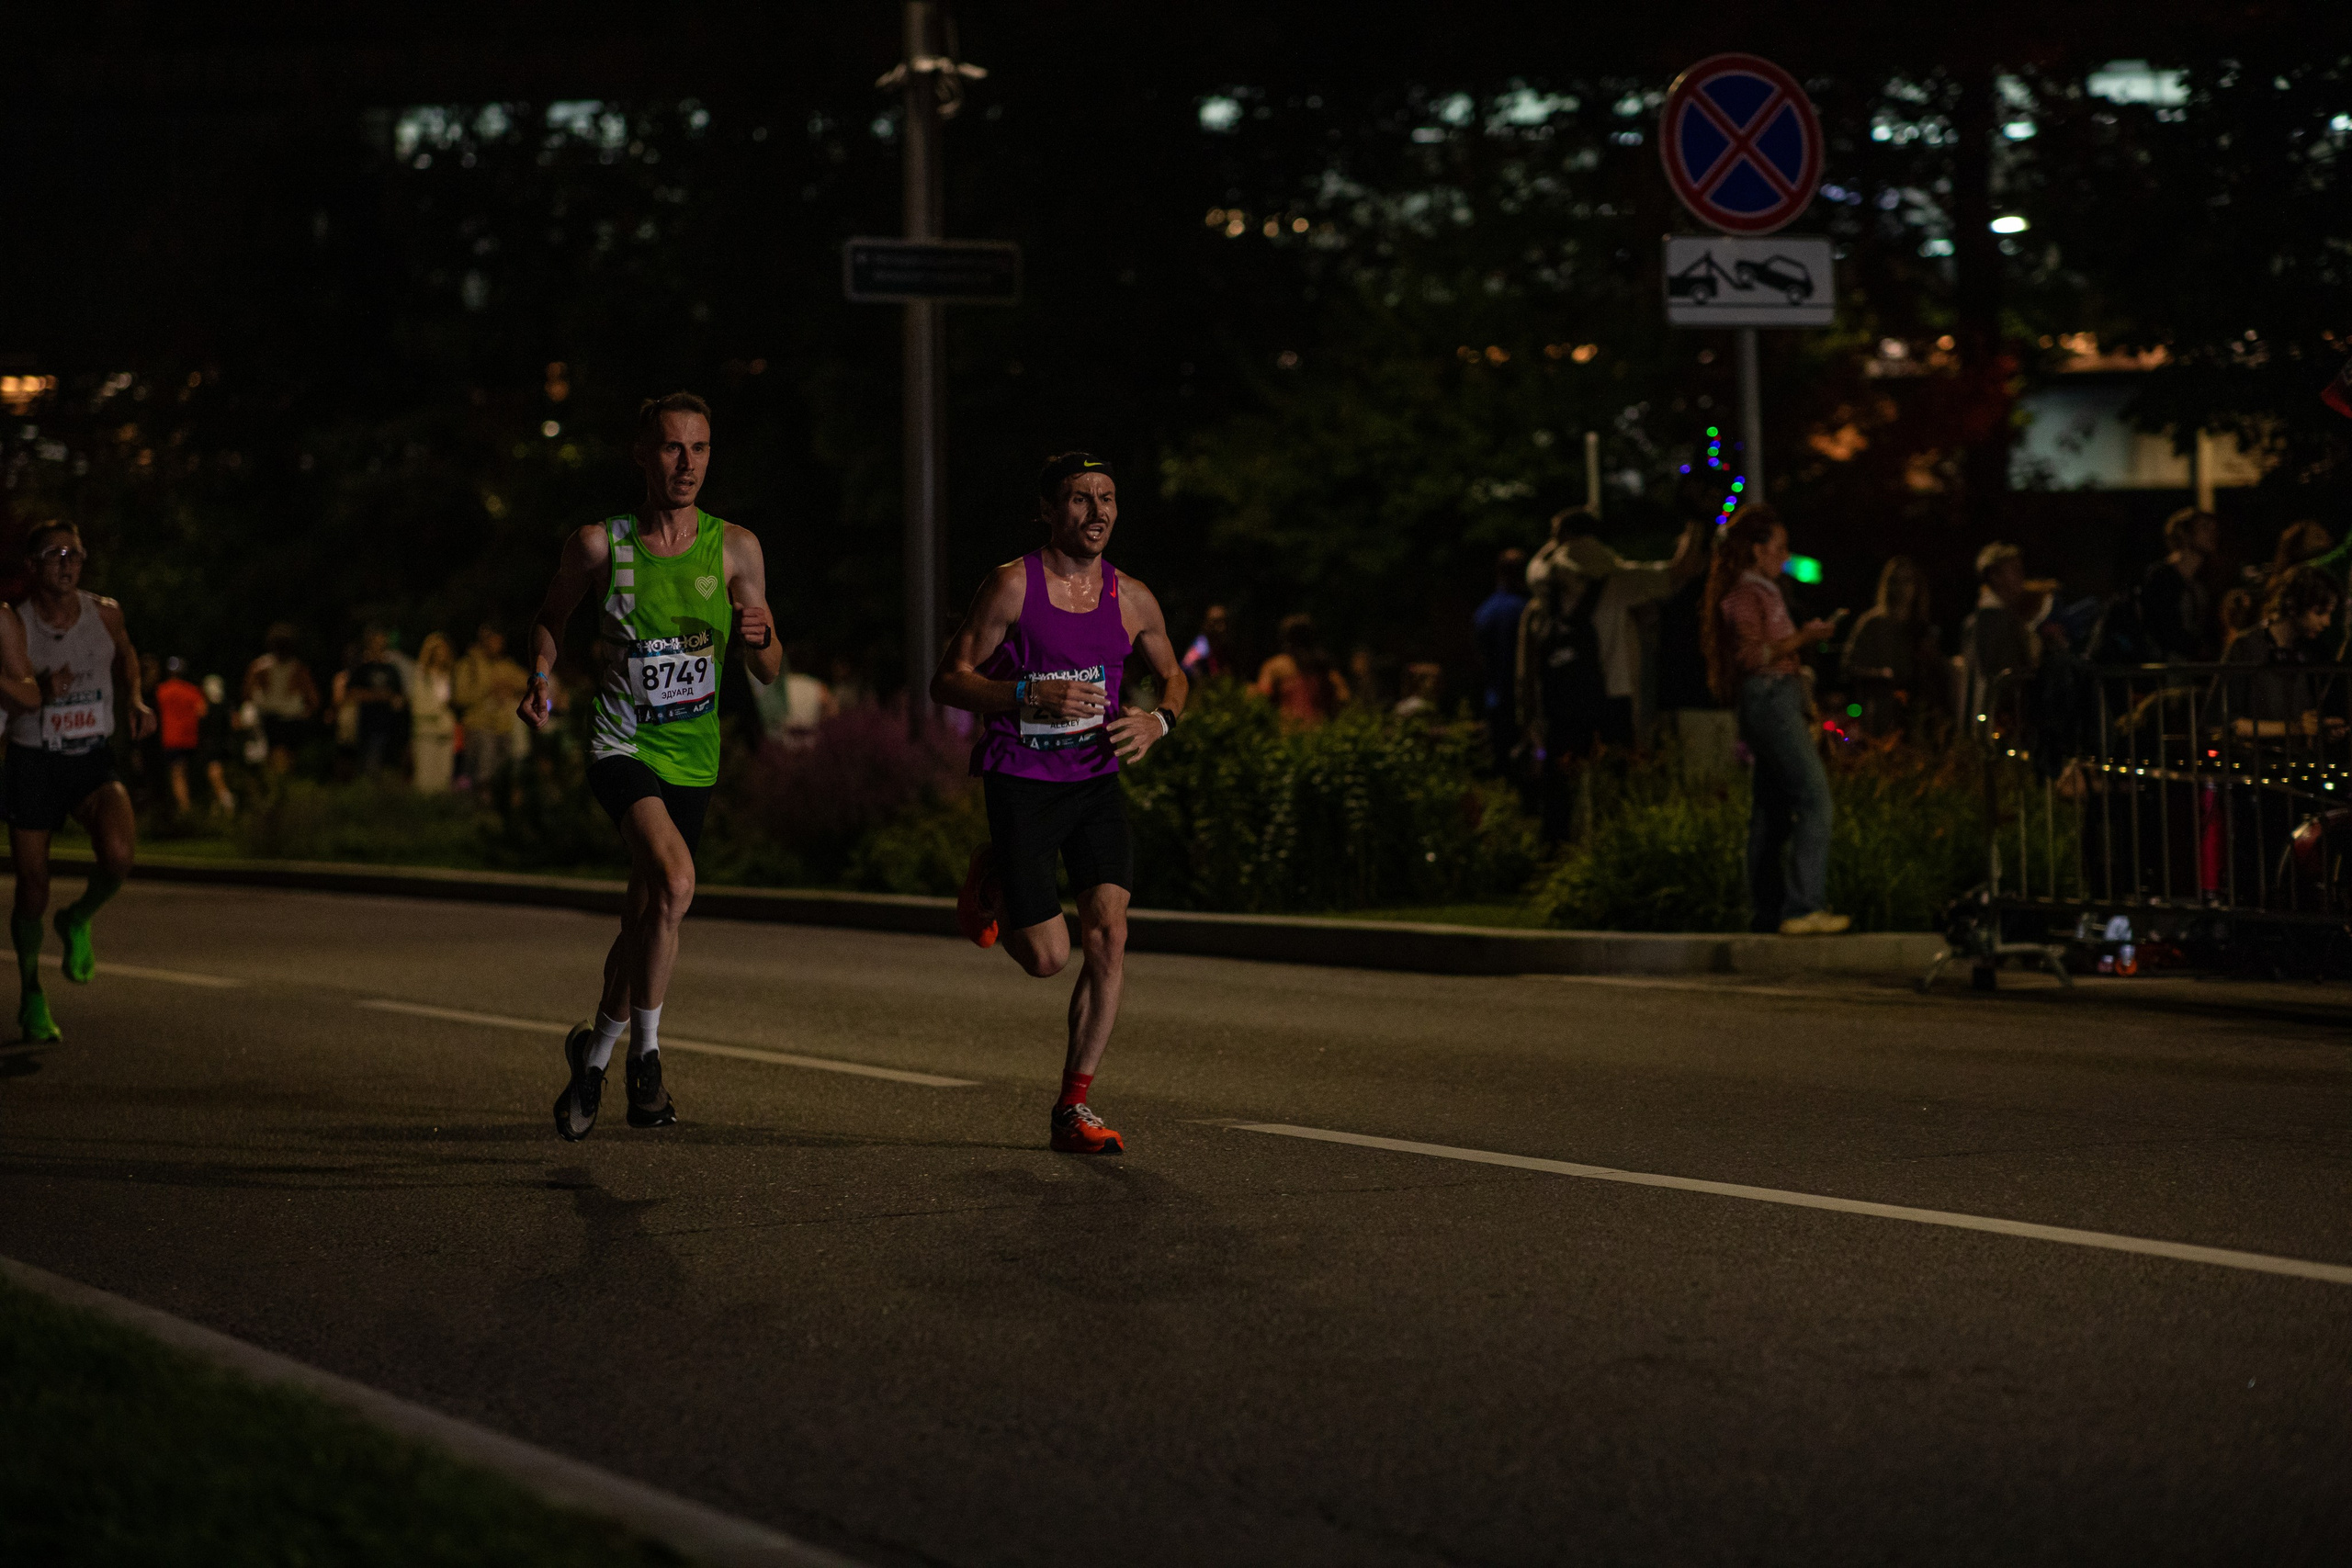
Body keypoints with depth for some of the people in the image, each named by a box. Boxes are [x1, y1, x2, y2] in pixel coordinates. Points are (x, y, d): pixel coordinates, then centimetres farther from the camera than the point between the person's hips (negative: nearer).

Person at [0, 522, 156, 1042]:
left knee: (118, 853, -27)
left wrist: (135, 700, 5)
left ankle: (79, 922, 6)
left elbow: (125, 654, 21)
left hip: (93, 761, 1)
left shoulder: (104, 613, -2)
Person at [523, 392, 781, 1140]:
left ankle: (594, 1053, 38)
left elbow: (768, 673, 2)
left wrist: (760, 637, -20)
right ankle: (644, 1051, -13)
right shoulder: (599, 545, -7)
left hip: (692, 756, 3)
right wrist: (541, 674, -8)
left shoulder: (734, 548, -2)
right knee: (674, 877, -29)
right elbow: (550, 616, 12)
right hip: (620, 742, -3)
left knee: (647, 918, 12)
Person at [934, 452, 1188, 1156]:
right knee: (1047, 958, -5)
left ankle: (1073, 1108, -2)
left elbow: (1173, 676, 20)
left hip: (1094, 781, 4)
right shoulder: (1012, 585, -8)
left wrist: (1158, 721, -3)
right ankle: (991, 880, 29)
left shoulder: (1131, 600, 4)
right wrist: (1028, 694, -23)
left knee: (1108, 938, -12)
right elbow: (948, 681, -7)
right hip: (1020, 784, -4)